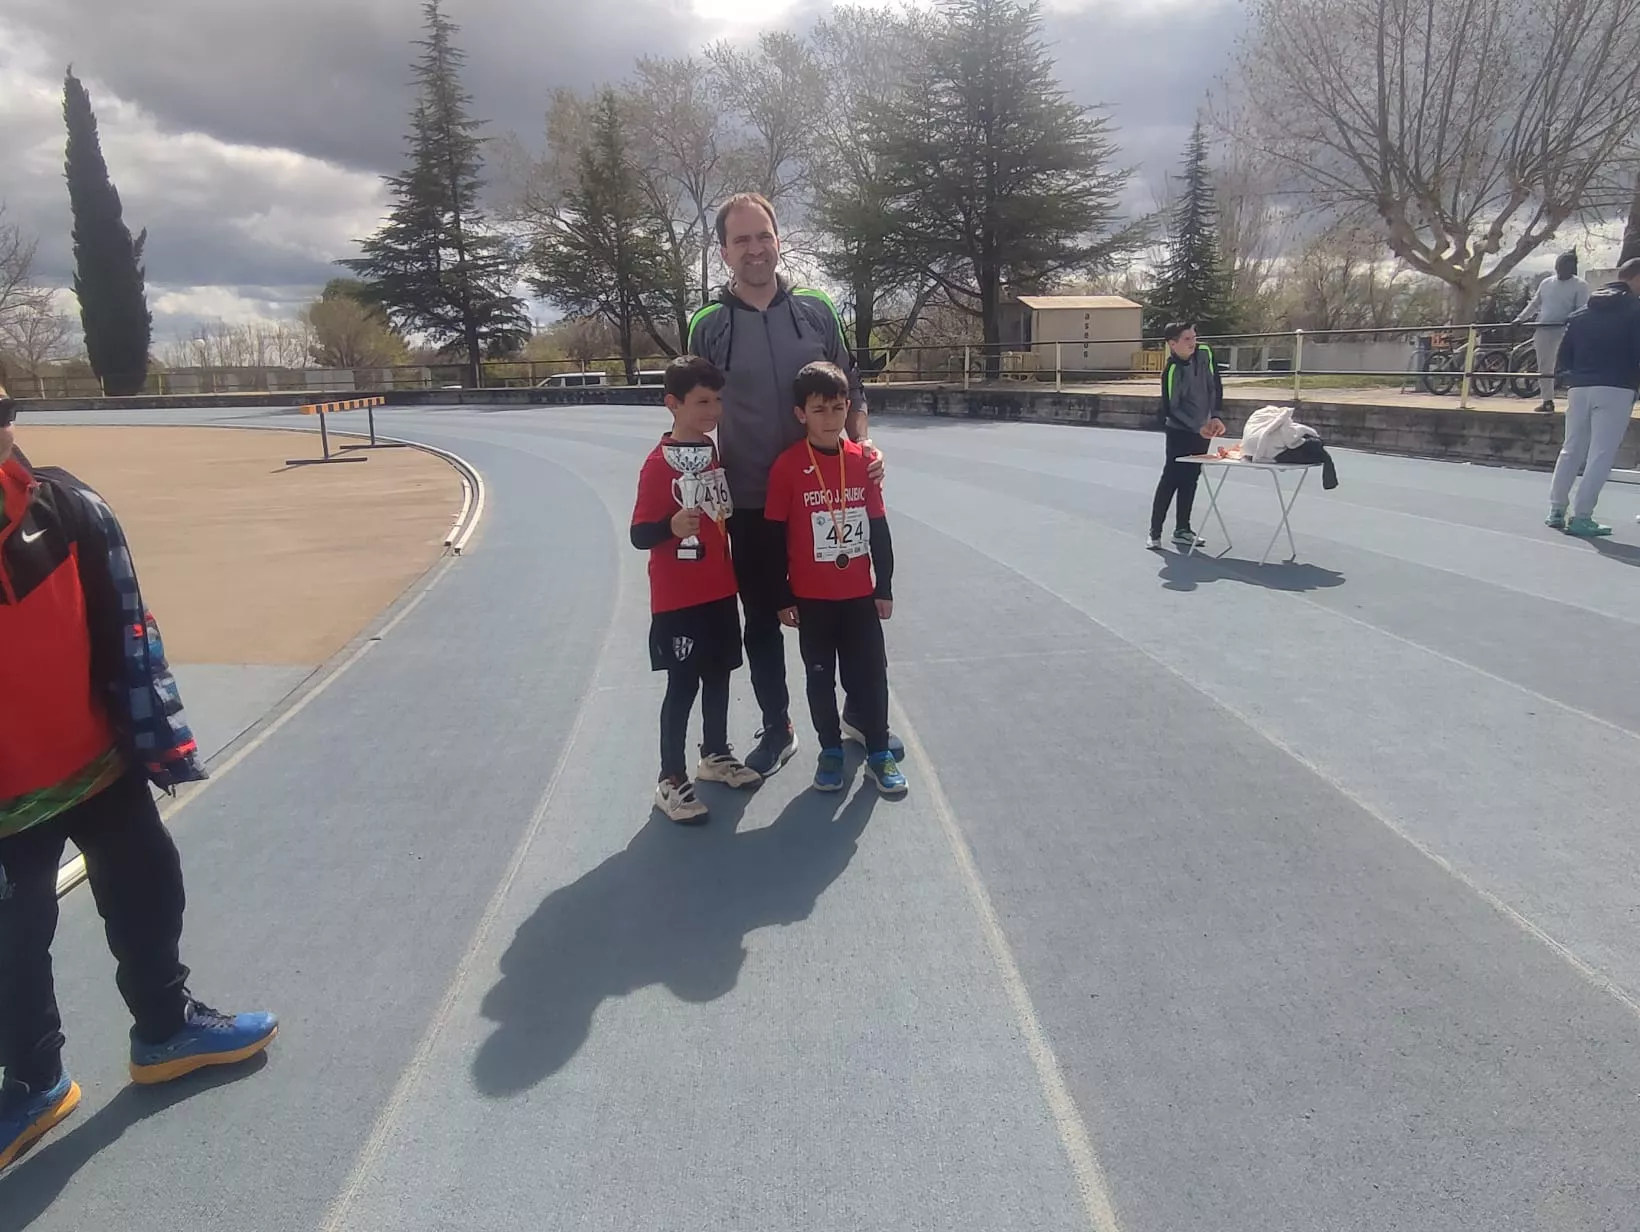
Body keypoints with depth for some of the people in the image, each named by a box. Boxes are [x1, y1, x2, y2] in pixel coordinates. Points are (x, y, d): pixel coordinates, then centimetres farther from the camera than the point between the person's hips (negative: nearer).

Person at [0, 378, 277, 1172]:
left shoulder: (66, 510, -12)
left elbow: (125, 634, -4)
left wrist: (159, 740, -1)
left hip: (99, 764, 3)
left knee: (147, 894, 18)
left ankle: (166, 1027, 42)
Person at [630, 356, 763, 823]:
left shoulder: (714, 451, 7)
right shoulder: (659, 464, -17)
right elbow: (639, 534, -18)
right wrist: (672, 527, -37)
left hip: (719, 591, 7)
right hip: (678, 598, -7)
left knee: (719, 675, 17)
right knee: (683, 686, 0)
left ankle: (715, 754, 36)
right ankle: (670, 780, 13)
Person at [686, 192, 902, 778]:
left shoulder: (816, 309, 1)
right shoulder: (708, 325, -2)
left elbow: (850, 389, 8)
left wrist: (863, 444, -8)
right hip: (750, 504, -1)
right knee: (762, 619, 10)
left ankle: (859, 713, 33)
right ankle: (777, 730, 27)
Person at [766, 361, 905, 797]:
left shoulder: (862, 460, -2)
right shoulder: (787, 466, -11)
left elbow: (879, 528, 4)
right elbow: (776, 538, -6)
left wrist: (885, 588, 5)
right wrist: (783, 597, -6)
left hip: (860, 594, 2)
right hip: (812, 597, -2)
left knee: (870, 674, 9)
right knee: (820, 677, 12)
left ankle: (879, 754, 24)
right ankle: (830, 752, 28)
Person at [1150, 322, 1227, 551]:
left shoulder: (1205, 353, -6)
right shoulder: (1171, 370, -22)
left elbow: (1216, 386, 2)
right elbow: (1171, 409, -19)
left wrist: (1216, 416, -6)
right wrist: (1197, 428, -22)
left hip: (1202, 429, 6)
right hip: (1180, 431, -6)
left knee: (1190, 479, 11)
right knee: (1171, 479, -8)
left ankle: (1182, 529, 19)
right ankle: (1155, 532, -2)